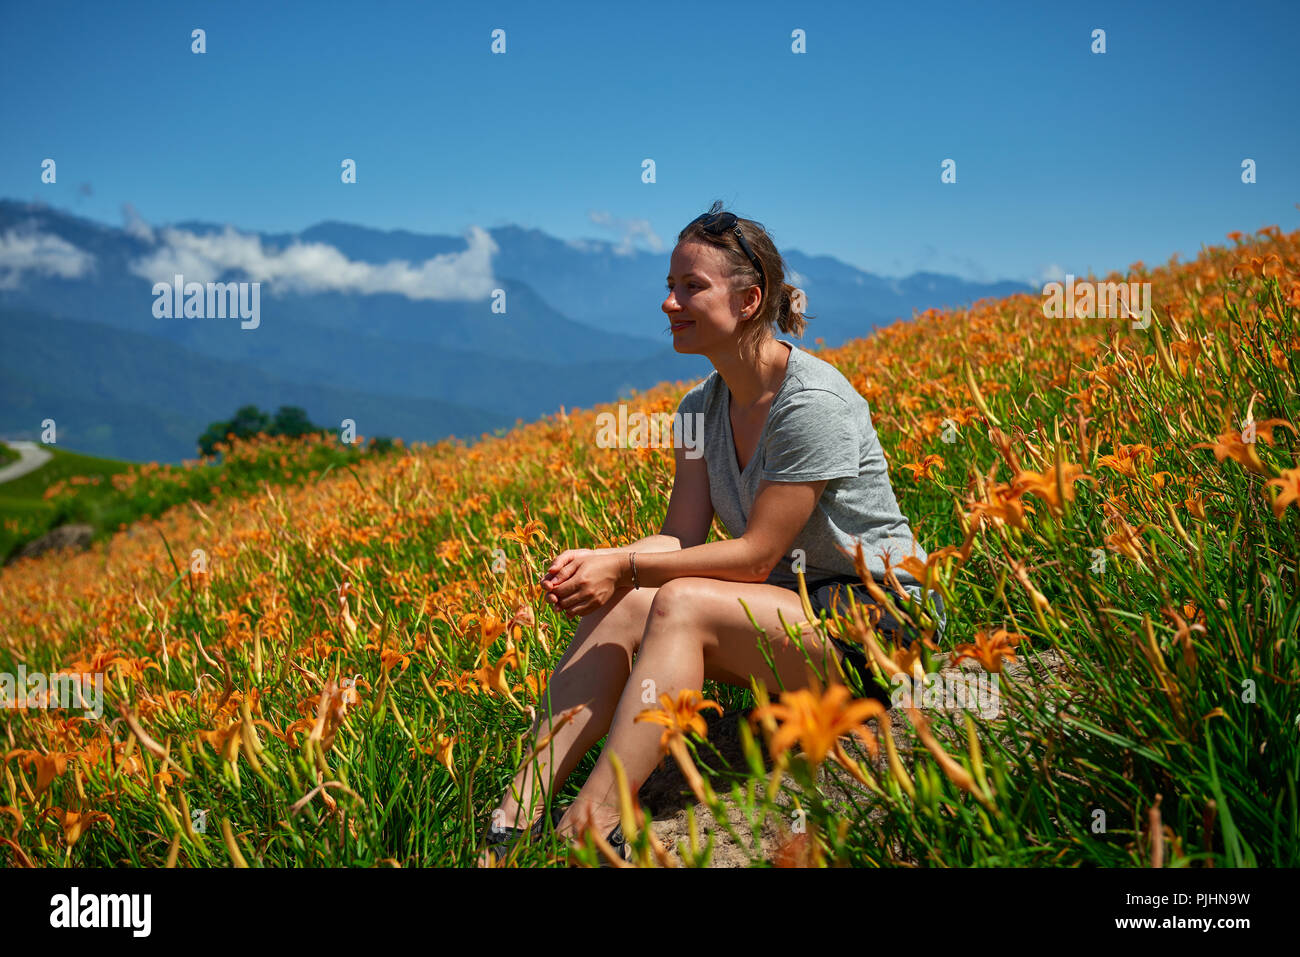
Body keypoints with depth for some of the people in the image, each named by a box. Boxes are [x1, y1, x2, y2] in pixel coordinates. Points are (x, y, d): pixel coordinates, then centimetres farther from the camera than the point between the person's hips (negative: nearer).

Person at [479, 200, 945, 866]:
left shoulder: (813, 401, -19)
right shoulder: (701, 409, 7)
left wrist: (627, 567, -23)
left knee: (682, 603, -30)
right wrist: (597, 560, -20)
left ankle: (587, 826, -36)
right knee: (617, 610, -18)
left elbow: (755, 555, -20)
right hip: (787, 606, 8)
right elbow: (680, 539, -1)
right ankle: (516, 816, -26)